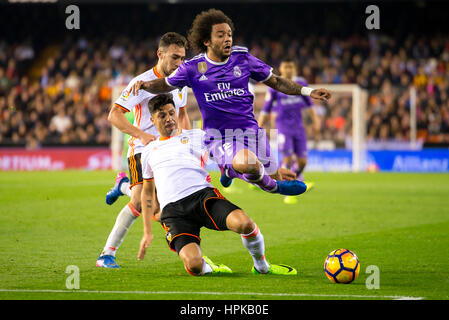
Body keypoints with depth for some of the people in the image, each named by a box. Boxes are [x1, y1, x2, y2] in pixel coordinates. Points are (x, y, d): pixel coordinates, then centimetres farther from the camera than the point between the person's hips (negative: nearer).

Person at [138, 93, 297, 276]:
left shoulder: (197, 136, 19)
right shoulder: (149, 152, 25)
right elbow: (148, 193, 32)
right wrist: (147, 232, 25)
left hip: (203, 194, 0)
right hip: (173, 211, 0)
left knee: (244, 223, -32)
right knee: (194, 266, -28)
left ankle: (261, 266, -1)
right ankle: (208, 267, 12)